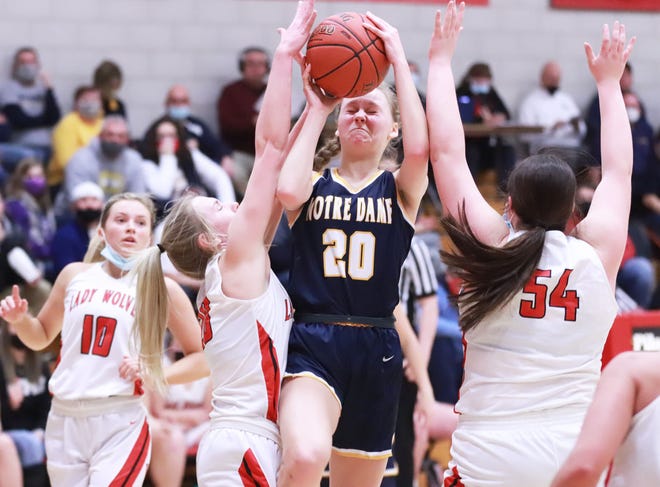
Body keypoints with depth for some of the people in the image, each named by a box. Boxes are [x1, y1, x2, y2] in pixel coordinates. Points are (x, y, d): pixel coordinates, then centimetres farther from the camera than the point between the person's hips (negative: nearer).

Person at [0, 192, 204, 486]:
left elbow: (202, 357, 2)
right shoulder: (75, 276, 10)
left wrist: (157, 375, -13)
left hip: (122, 421, -4)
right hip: (64, 419, 4)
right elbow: (41, 336, 24)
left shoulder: (162, 289, 1)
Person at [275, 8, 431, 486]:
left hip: (375, 353, 2)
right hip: (311, 346, -2)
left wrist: (399, 60, -10)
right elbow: (287, 191, -16)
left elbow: (420, 147, -15)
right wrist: (317, 110, -5)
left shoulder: (401, 190, 8)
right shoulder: (314, 186, 9)